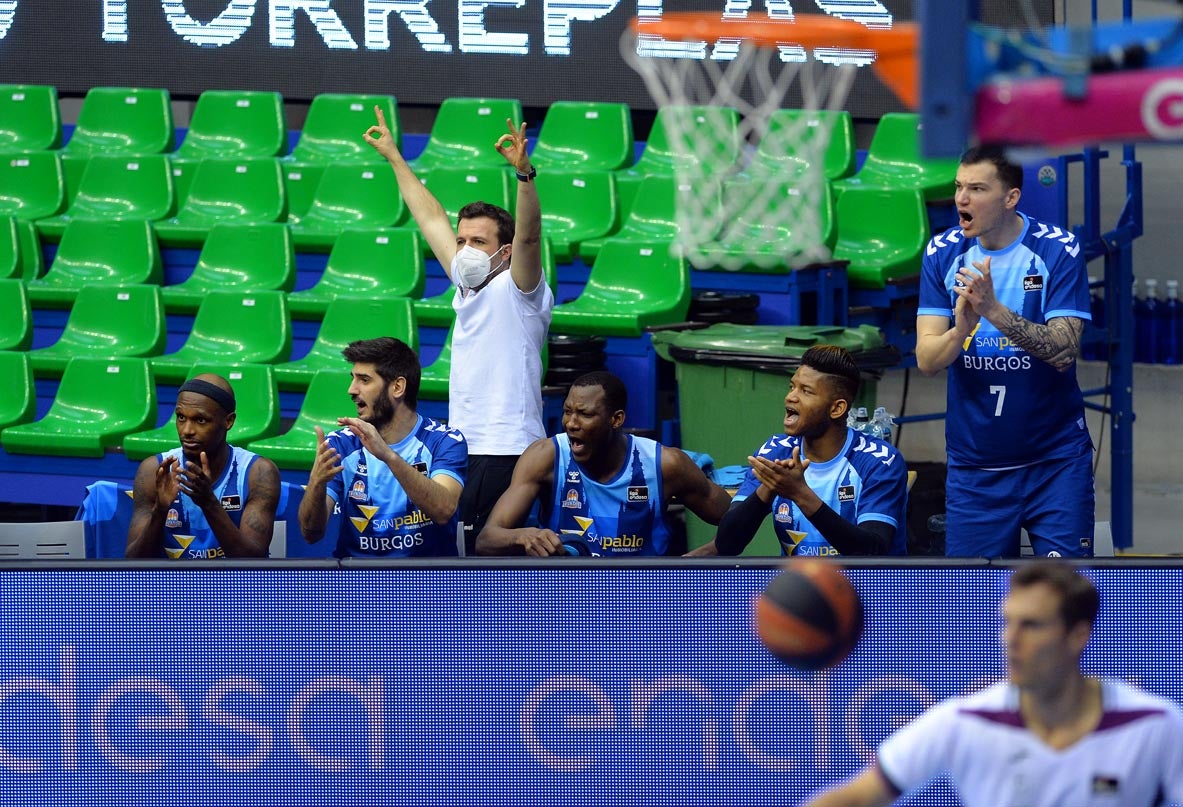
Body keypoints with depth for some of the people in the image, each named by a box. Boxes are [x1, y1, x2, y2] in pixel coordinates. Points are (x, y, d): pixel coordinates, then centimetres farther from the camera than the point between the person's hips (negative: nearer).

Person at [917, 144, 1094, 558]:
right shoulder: (942, 253, 0)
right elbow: (926, 359, -6)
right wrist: (961, 328, -28)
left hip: (1054, 458, -2)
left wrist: (994, 311, -31)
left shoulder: (1058, 250, -8)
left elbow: (1064, 351, -18)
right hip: (973, 465, 3)